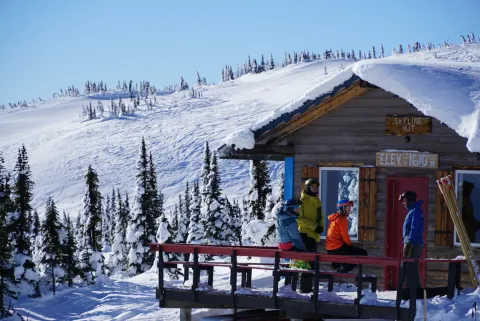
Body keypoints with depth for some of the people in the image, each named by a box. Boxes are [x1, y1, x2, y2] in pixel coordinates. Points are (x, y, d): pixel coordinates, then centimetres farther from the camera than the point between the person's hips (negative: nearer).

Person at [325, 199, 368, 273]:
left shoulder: (334, 218, 15)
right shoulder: (342, 219, -13)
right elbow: (345, 236, -16)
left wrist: (349, 244, 17)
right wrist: (350, 244, 2)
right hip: (338, 248, -9)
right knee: (363, 253, -5)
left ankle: (337, 263, 19)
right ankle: (344, 268, -10)